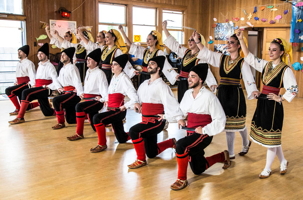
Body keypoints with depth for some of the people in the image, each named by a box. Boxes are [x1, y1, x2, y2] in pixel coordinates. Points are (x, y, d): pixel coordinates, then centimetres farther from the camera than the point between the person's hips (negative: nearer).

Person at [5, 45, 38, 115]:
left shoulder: (29, 63, -9)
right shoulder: (18, 63, 16)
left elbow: (32, 75, -19)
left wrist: (33, 86, -31)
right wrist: (15, 82, 6)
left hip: (26, 84, -9)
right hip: (20, 85, 9)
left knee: (8, 90, -26)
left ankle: (18, 109, -15)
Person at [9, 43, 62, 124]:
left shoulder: (50, 66, -6)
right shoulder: (40, 65, 21)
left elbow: (55, 80, -18)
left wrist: (59, 88, -33)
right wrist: (34, 85, 7)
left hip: (45, 89, -9)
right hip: (39, 88, 9)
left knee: (26, 93, -30)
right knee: (47, 113, 9)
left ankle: (20, 117, -28)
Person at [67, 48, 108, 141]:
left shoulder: (99, 73, -12)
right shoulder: (88, 72, 13)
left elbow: (104, 87, -22)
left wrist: (104, 99, -34)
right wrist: (84, 93, 13)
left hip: (96, 100, -8)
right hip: (88, 99, 8)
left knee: (79, 106, -34)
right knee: (96, 127, 10)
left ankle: (79, 133, -27)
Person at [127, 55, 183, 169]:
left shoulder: (161, 85, -13)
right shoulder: (144, 84, 9)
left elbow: (171, 102, -23)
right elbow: (139, 99, 20)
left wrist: (179, 118, -33)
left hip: (157, 122, -8)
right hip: (146, 121, 8)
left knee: (134, 131, -30)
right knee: (151, 153, 16)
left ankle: (141, 160, -12)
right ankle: (172, 142, 40)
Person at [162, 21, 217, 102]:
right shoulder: (186, 52, 9)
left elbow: (206, 71, -23)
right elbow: (173, 43, 17)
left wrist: (213, 85, -36)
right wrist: (164, 28, 18)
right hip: (181, 84, 8)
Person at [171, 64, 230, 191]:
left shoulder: (209, 96, -17)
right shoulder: (187, 93, 2)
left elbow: (220, 119, -14)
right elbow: (182, 110, 16)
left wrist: (204, 130, -19)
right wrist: (180, 119, -3)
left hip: (204, 134, -7)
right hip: (191, 132, 7)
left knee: (180, 145, -35)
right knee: (198, 169, 16)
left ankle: (182, 179, -15)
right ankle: (223, 156, 41)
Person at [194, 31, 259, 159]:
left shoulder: (242, 62, -8)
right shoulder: (221, 58, 6)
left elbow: (249, 79, -12)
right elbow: (206, 53, 6)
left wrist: (253, 91, -29)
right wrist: (197, 41, -5)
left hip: (235, 95, -5)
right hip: (223, 94, 5)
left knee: (238, 123, 8)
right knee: (227, 123, 11)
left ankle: (246, 143, 39)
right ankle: (230, 153, 23)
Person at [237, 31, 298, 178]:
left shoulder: (285, 70, -12)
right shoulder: (265, 65, 6)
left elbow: (293, 90, -16)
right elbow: (249, 57, 7)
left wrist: (281, 99, -11)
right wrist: (241, 40, 1)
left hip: (273, 105, -7)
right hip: (262, 103, 7)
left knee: (271, 137, 4)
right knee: (272, 137, 17)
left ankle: (267, 169, 19)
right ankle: (283, 162, 37)